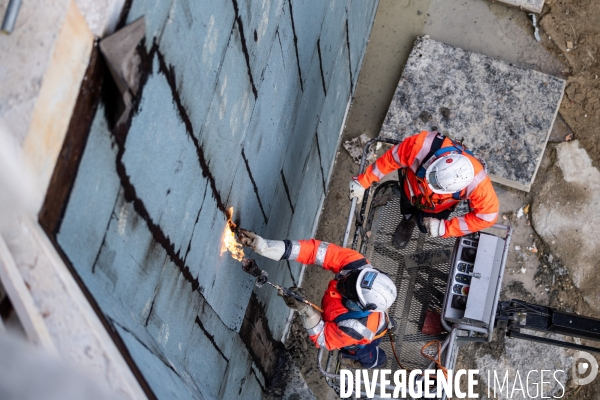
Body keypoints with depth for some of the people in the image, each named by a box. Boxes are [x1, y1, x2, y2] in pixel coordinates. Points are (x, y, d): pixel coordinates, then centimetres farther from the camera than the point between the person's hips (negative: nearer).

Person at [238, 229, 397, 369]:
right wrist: (267, 247, -51)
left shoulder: (355, 329, -49)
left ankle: (374, 361, 68)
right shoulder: (358, 266, -41)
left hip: (363, 341, -4)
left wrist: (305, 311, -51)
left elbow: (324, 339, -31)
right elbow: (321, 251, -43)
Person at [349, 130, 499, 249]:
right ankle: (409, 219, 65)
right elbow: (391, 158, -30)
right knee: (407, 214, 30)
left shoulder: (477, 183, -46)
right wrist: (363, 182, -21)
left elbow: (488, 215, -31)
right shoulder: (422, 145, -48)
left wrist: (444, 228, -31)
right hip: (411, 189, 1)